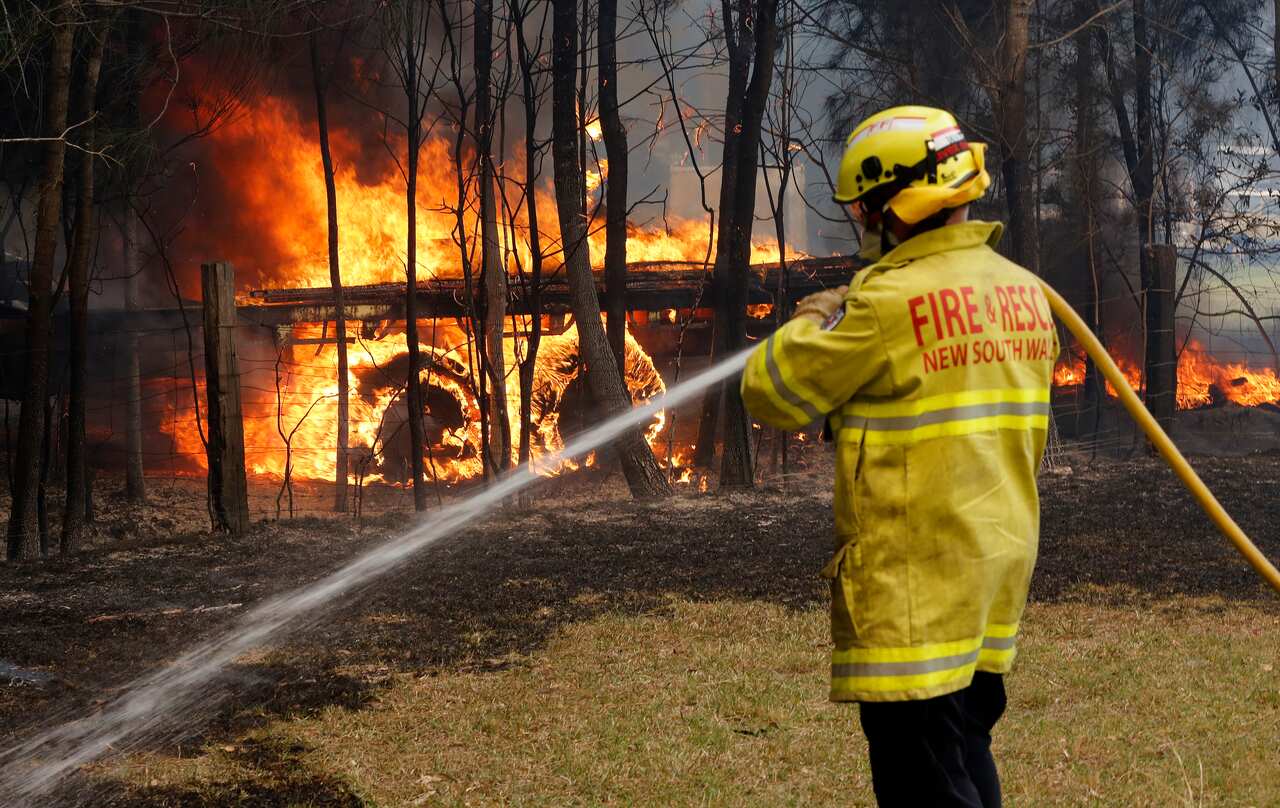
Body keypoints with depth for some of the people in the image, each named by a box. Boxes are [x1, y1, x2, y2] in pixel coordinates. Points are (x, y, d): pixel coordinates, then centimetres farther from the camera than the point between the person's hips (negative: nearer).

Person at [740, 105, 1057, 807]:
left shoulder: (889, 304, -18)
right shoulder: (1024, 294, 8)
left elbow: (769, 393, -9)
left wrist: (812, 324, 11)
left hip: (917, 598, -8)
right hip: (995, 584, 8)